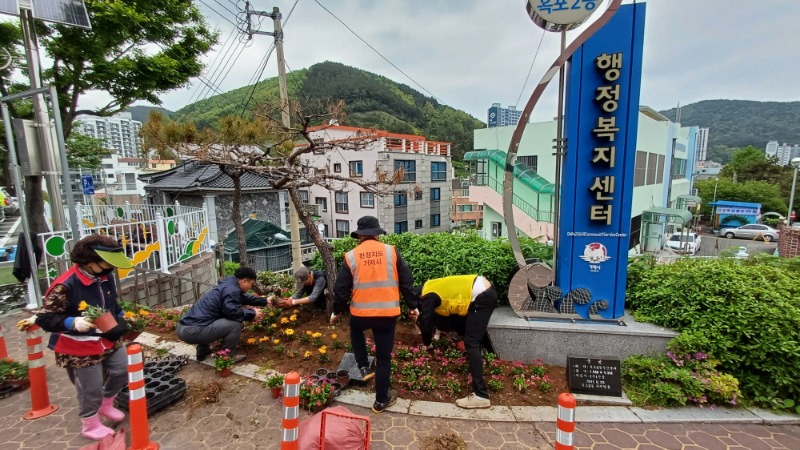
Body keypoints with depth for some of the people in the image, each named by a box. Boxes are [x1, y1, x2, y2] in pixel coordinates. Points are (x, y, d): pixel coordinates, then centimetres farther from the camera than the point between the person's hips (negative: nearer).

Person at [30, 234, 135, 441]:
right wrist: (73, 323, -36)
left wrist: (121, 317, 4)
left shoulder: (106, 277, -3)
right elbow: (43, 318, -21)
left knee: (123, 369, 14)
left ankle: (105, 404, 42)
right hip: (79, 348, -7)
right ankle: (91, 425, 34)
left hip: (108, 340, 7)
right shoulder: (65, 285, -26)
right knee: (90, 387, 8)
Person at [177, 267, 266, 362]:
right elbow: (232, 311, -29)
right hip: (192, 330, -11)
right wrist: (252, 313, -12)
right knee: (235, 323, -16)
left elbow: (244, 298, 34)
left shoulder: (228, 285, 17)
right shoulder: (232, 290, -15)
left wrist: (265, 301, 38)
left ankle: (202, 351, 34)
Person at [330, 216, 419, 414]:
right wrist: (412, 306, 13)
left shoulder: (351, 256, -2)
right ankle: (381, 401, 25)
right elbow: (406, 282, 1)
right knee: (384, 357, 14)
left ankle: (364, 368, 27)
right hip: (387, 313, 0)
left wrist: (337, 311, 17)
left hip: (360, 313, 0)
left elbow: (341, 288, 2)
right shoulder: (391, 252, -1)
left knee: (356, 331, 36)